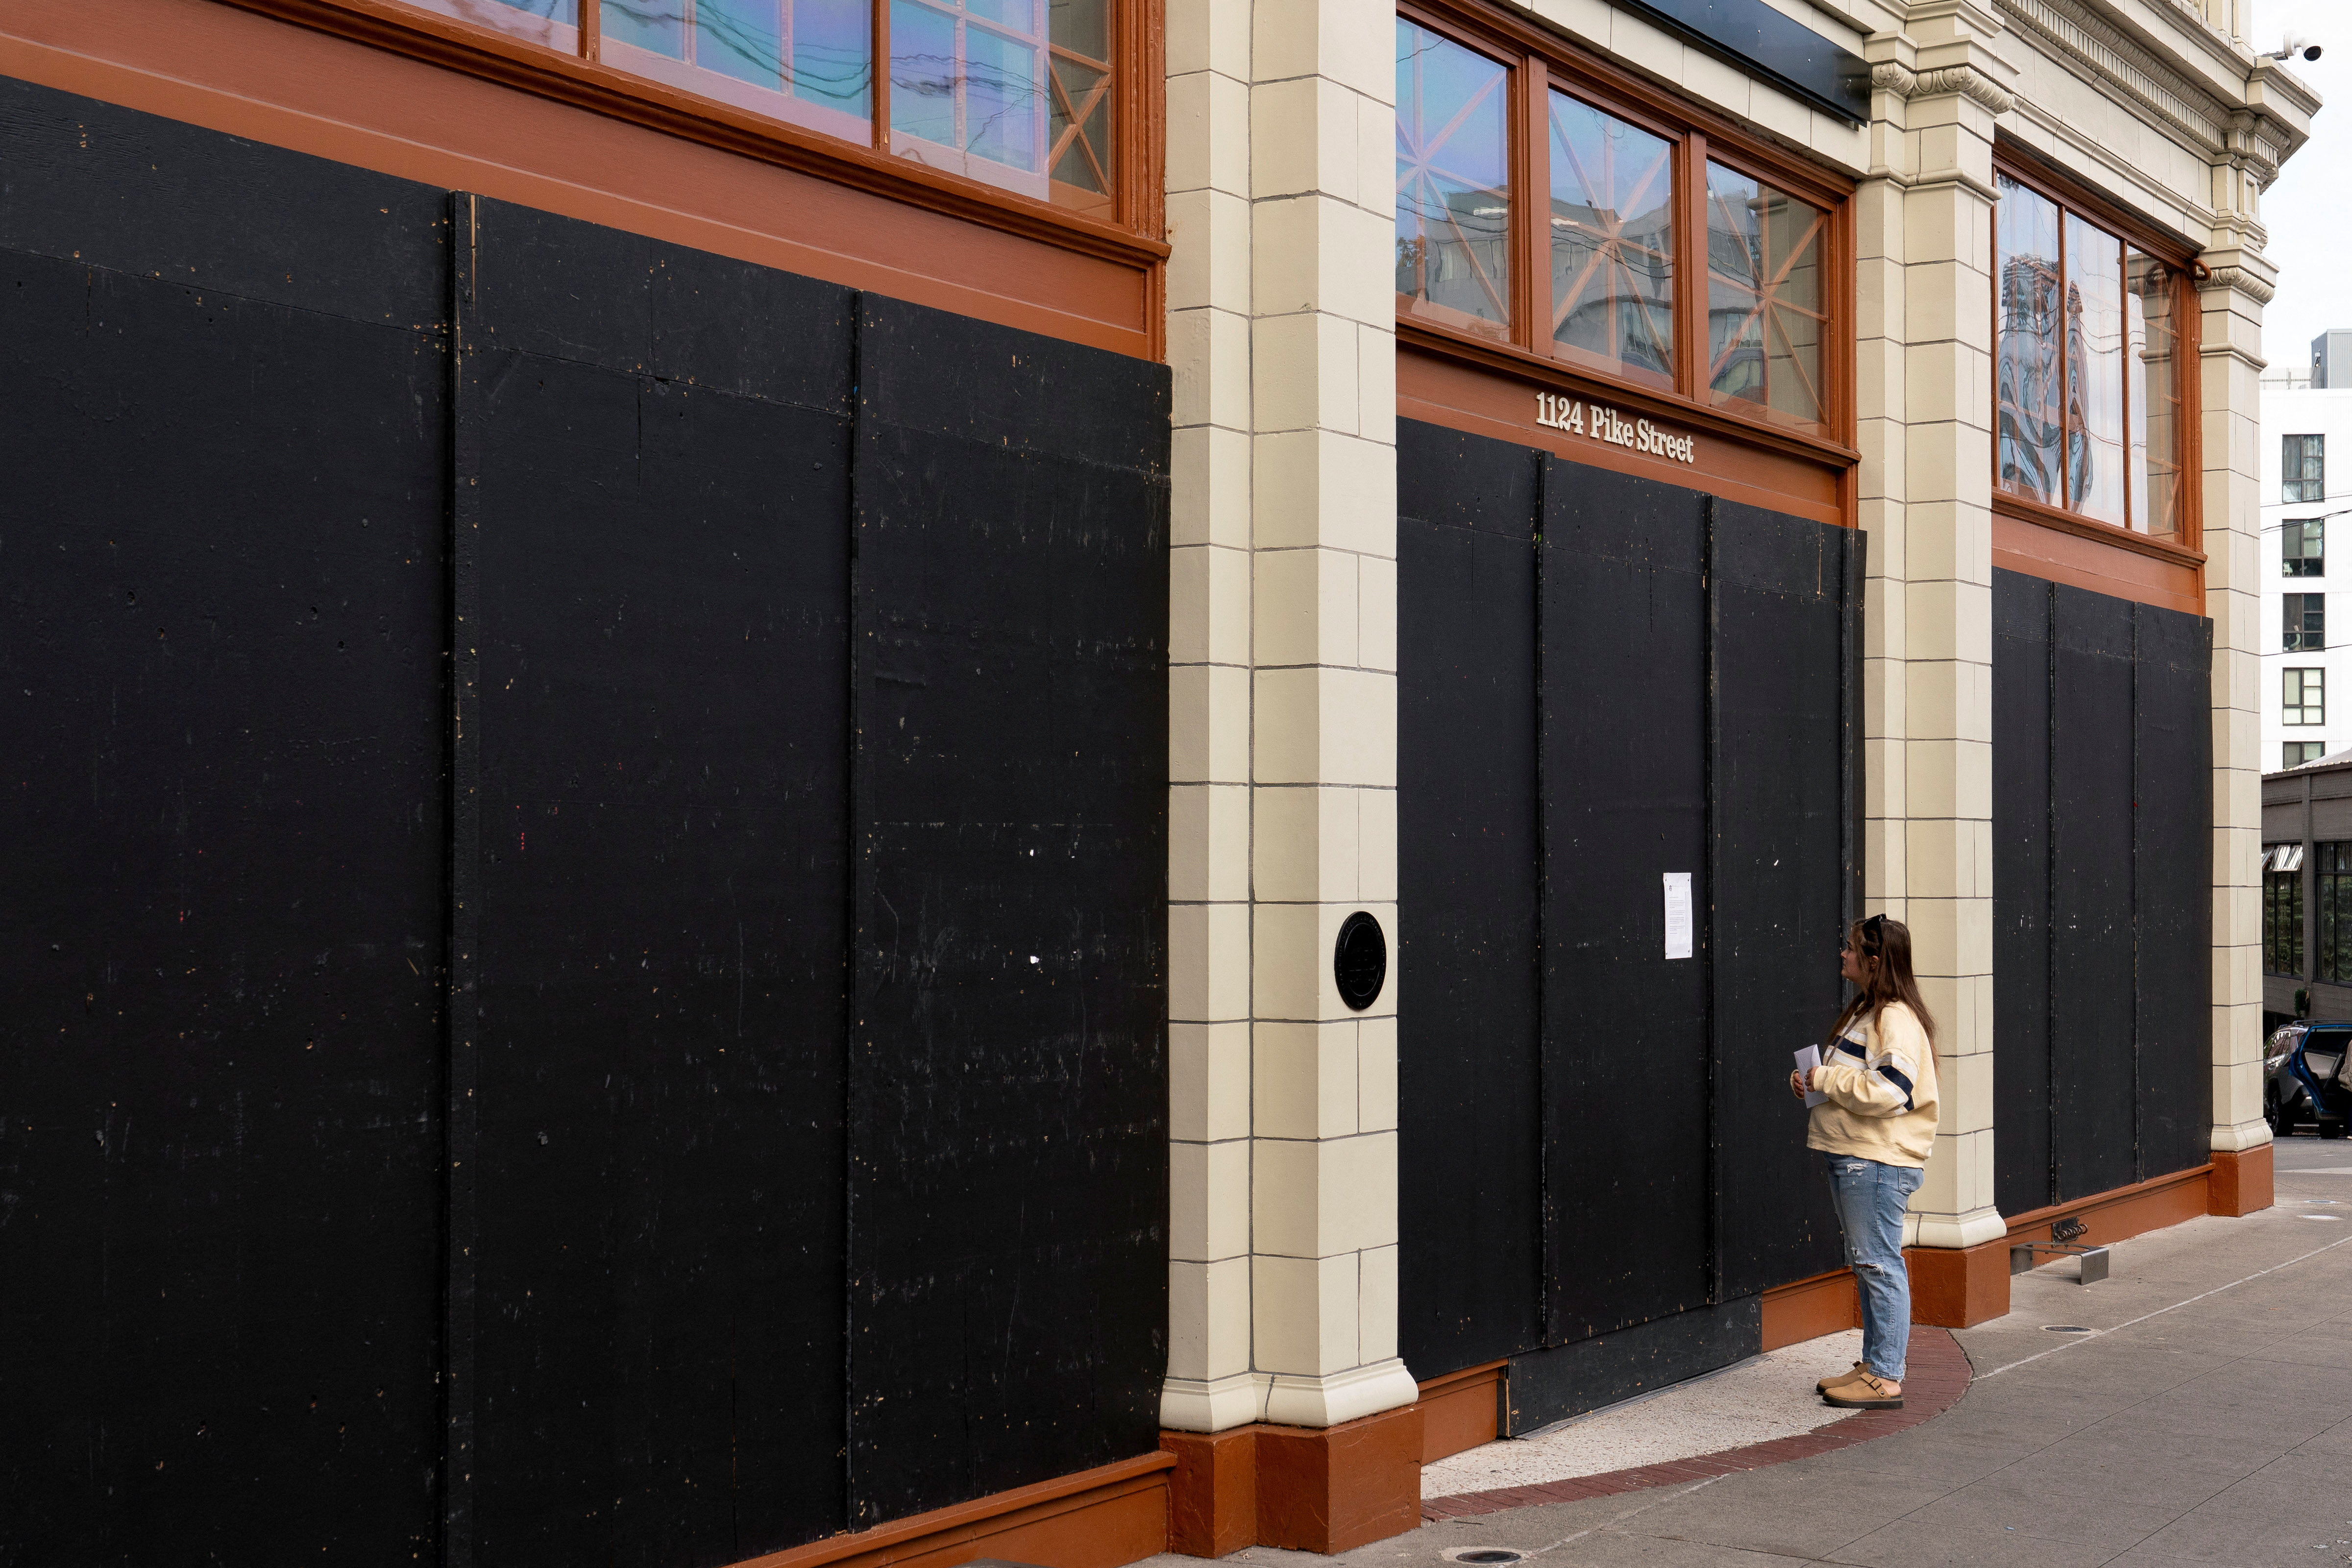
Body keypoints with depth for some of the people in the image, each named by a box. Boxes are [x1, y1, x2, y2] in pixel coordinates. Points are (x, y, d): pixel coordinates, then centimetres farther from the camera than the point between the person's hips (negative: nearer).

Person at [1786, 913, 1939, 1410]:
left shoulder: (1897, 1019, -16)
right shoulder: (1865, 1012, 17)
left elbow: (1888, 1090, -26)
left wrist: (1826, 1079, -17)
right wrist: (1813, 1084, 9)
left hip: (1877, 1162, -11)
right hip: (1851, 1158, 11)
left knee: (1880, 1265, -6)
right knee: (1867, 1265, 16)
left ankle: (1885, 1379, -1)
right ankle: (1874, 1365, 24)